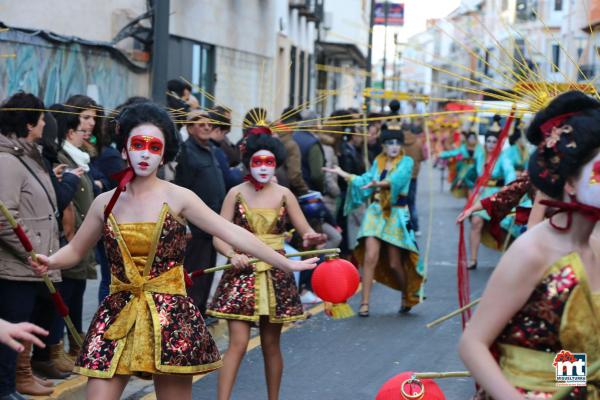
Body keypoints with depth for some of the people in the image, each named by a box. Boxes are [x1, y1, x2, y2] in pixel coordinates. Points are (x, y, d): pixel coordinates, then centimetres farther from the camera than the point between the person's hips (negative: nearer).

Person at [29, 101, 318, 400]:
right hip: (118, 317, 2)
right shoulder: (105, 203, 6)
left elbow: (233, 234, -4)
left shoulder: (178, 198, -3)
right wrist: (49, 262, -8)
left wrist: (286, 264, -5)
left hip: (170, 319, -2)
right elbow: (75, 250, 15)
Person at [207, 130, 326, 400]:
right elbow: (219, 237, -3)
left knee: (271, 345, 10)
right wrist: (233, 254, -23)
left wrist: (311, 238, -23)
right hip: (242, 272, -2)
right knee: (238, 343, -11)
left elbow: (306, 232, 1)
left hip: (275, 275, 2)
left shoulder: (283, 194, 3)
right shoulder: (236, 193, -1)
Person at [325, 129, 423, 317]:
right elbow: (366, 179, 20)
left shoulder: (406, 162, -4)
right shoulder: (378, 162, 9)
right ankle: (365, 303, -8)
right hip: (375, 212, 3)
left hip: (396, 215, -3)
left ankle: (407, 297, 28)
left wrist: (379, 183, -41)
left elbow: (397, 179, -22)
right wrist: (344, 174, 13)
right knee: (370, 257, -11)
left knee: (395, 263, 3)